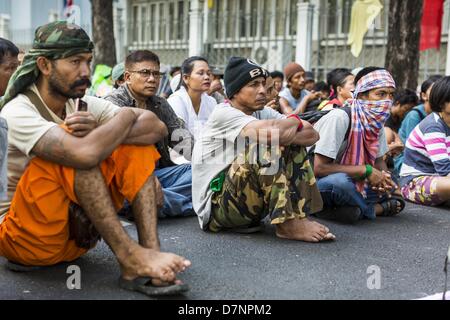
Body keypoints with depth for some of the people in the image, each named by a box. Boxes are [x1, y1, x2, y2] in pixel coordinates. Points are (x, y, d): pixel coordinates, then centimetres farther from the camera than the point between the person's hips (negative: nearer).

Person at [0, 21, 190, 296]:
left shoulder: (83, 106, 1)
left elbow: (157, 128, -11)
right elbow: (85, 154, -38)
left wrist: (99, 130, -28)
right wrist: (125, 116, -20)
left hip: (78, 230, 7)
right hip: (25, 236, -6)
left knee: (137, 144, -8)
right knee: (75, 152, -30)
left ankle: (151, 253, -25)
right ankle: (130, 258, -28)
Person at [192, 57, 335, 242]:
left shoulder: (263, 113, 6)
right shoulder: (224, 114, -15)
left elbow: (312, 134, -3)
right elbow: (272, 132, -32)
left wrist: (286, 135, -22)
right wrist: (295, 121, -11)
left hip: (249, 203, 8)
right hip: (215, 208, -8)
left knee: (293, 147, 1)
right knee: (266, 146, -25)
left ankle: (299, 214, -12)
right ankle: (287, 224, -22)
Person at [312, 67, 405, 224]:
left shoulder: (376, 121, -1)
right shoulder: (339, 118, -24)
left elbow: (378, 159, 12)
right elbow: (319, 168, -27)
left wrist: (384, 176, -12)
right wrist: (366, 170, -25)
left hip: (346, 181, 7)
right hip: (312, 181, -7)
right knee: (340, 181, -37)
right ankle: (375, 209, -9)